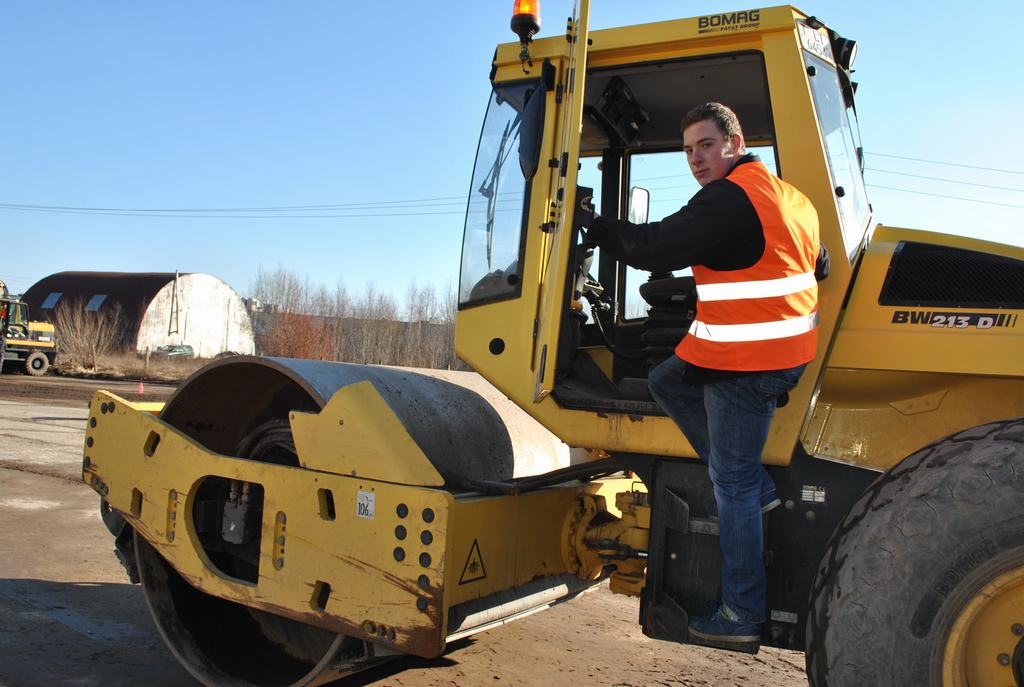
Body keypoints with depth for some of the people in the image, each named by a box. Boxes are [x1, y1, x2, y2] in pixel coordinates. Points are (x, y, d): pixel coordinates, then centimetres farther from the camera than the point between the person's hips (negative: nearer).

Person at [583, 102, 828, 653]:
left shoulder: (729, 198, -16)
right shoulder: (788, 195, 15)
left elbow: (656, 249, -18)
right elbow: (818, 264, 24)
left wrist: (595, 227, -5)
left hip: (747, 360, -10)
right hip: (784, 347, 10)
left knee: (733, 485, -1)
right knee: (666, 382, 21)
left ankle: (742, 614, 10)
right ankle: (759, 489, 17)